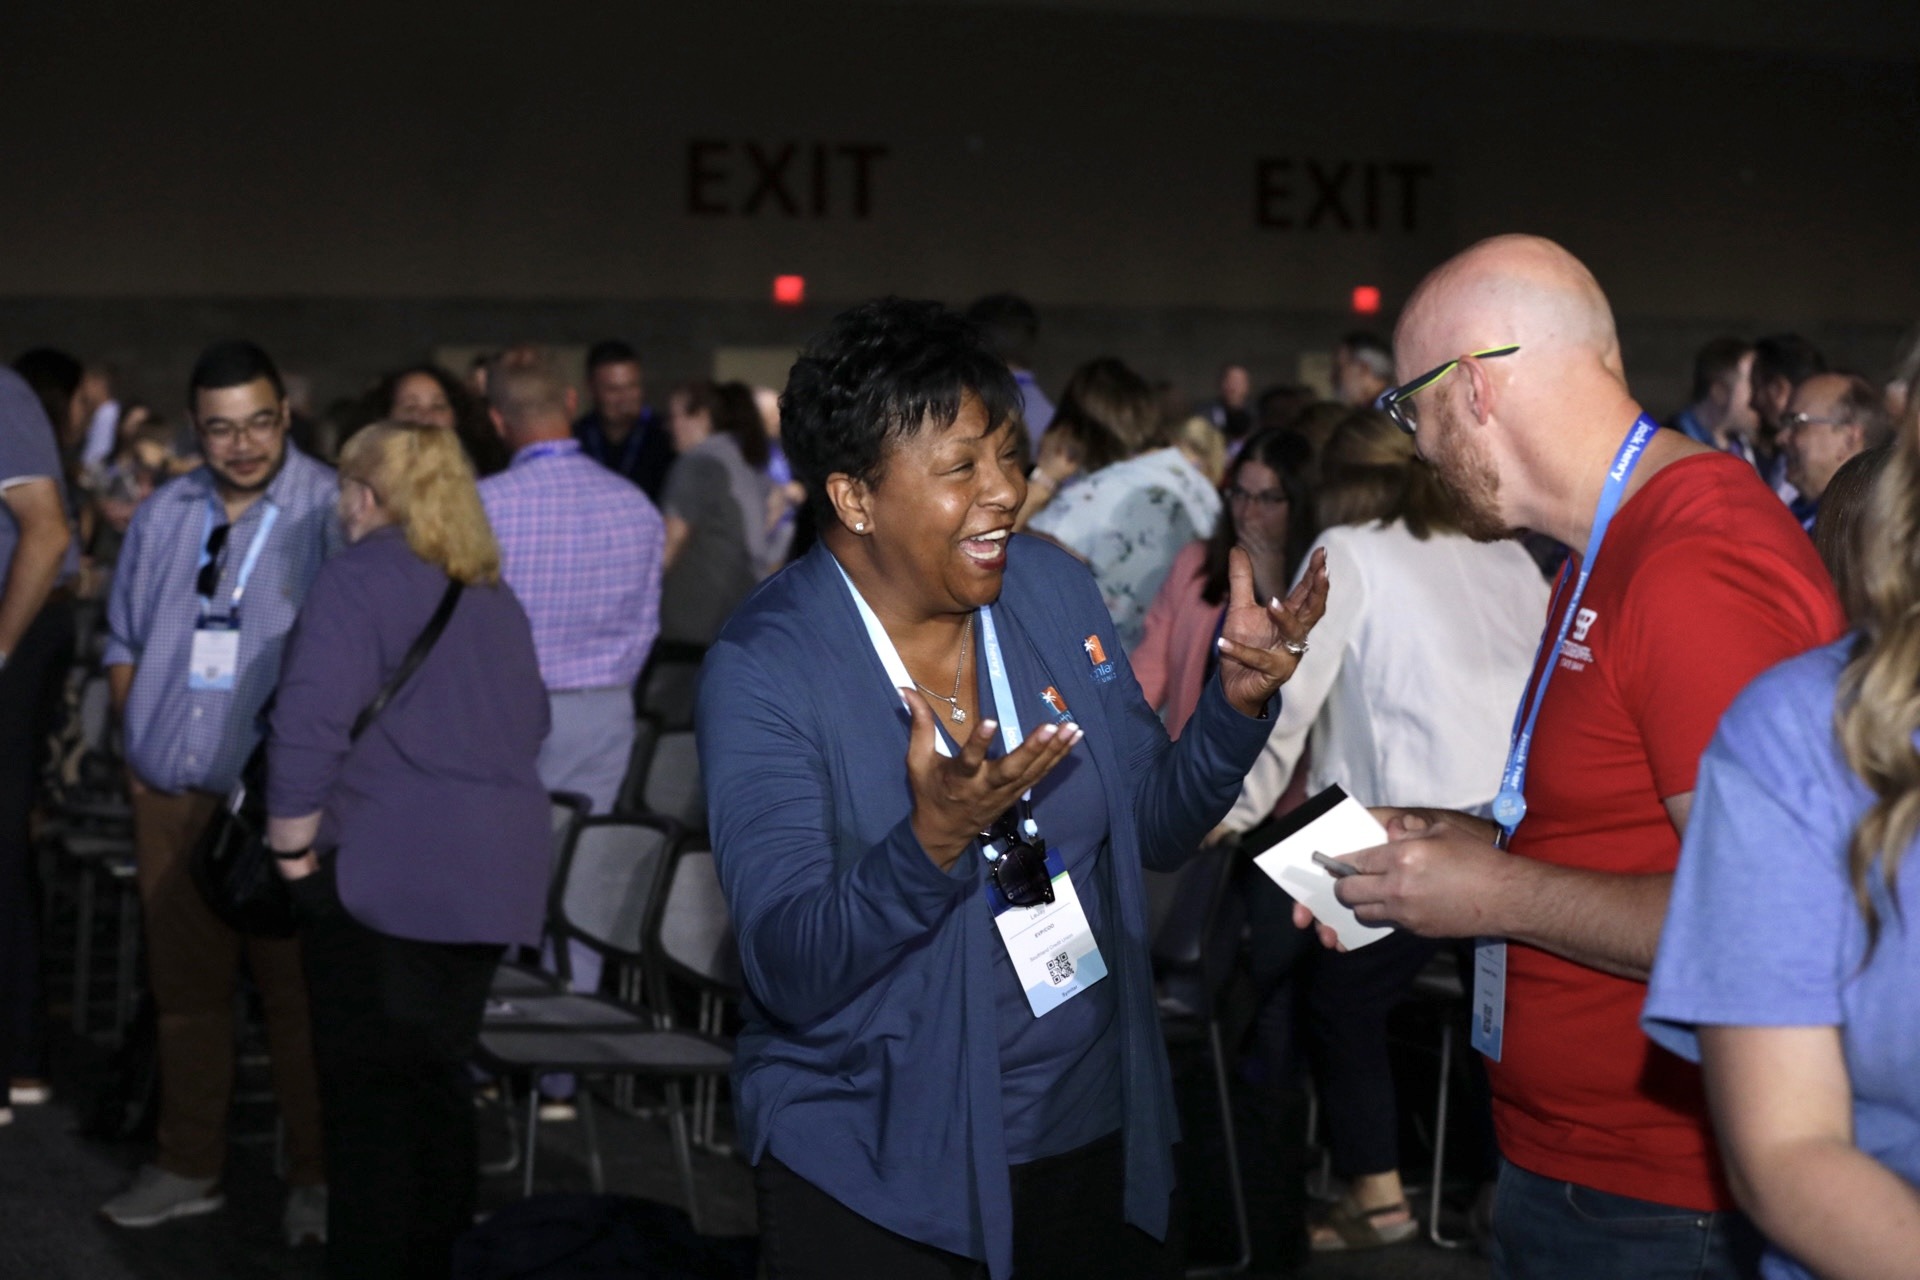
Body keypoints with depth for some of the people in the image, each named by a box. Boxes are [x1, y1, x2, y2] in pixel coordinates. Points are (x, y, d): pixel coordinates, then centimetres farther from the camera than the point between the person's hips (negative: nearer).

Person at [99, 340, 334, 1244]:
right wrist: (140, 730, 10)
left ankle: (316, 1178, 9)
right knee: (184, 983, 11)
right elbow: (124, 640, 22)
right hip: (171, 795, 5)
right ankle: (188, 1167, 22)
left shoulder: (331, 512, -5)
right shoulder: (163, 516, 12)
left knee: (296, 990, -1)